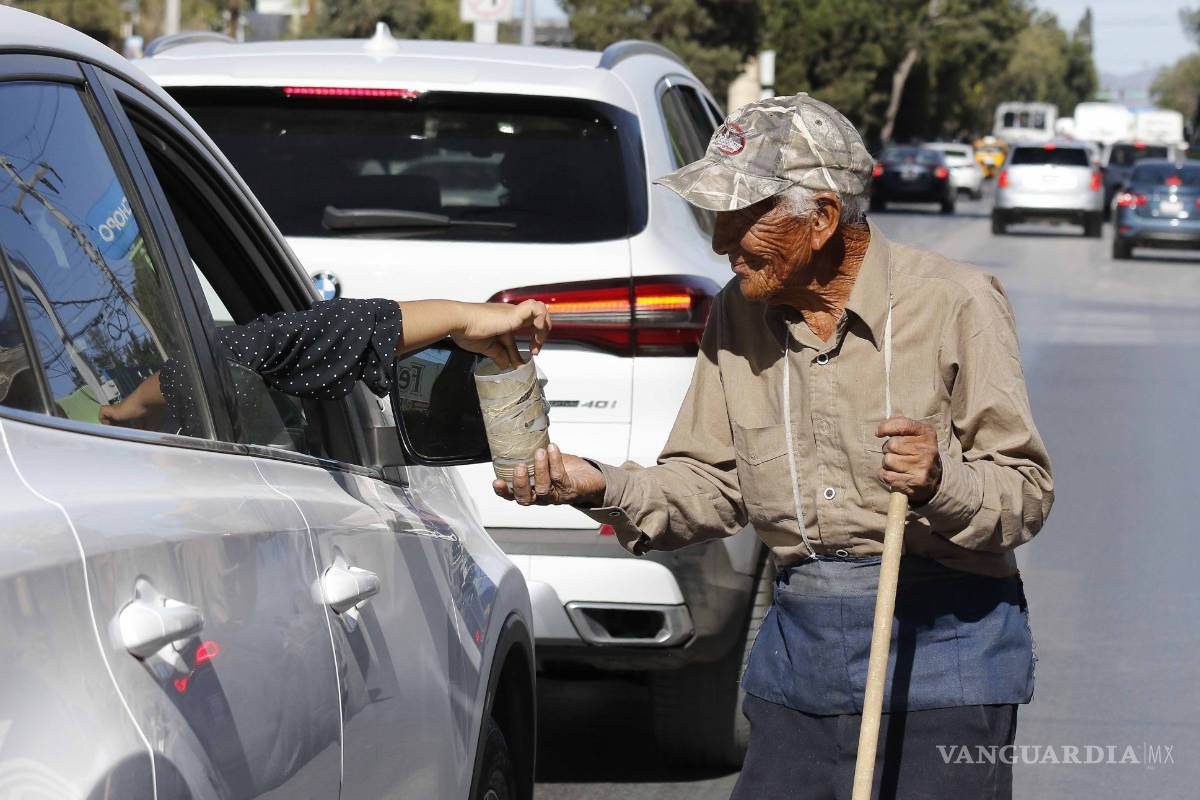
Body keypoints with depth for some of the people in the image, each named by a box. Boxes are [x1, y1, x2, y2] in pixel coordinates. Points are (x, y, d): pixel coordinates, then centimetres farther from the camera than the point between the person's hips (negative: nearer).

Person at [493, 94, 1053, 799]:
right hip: (798, 648, 5)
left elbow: (1027, 492, -9)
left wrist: (941, 482, -29)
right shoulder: (739, 317, 8)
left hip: (943, 646, -5)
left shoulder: (954, 303, -9)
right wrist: (601, 487, -7)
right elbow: (712, 485, 10)